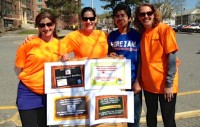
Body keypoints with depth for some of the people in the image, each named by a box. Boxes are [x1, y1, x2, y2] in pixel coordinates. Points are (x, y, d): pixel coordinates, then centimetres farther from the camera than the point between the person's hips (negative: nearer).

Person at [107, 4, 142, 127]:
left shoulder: (137, 35, -5)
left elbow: (140, 60, -4)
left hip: (132, 81, -2)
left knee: (134, 117, 10)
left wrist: (137, 82, -9)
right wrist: (110, 56, -9)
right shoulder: (111, 36, 3)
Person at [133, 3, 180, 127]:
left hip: (164, 84, -5)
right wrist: (140, 80, 5)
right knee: (151, 116, 19)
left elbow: (172, 57, -14)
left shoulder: (164, 29, -10)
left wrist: (169, 84, -17)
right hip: (148, 83, 5)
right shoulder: (142, 33, 6)